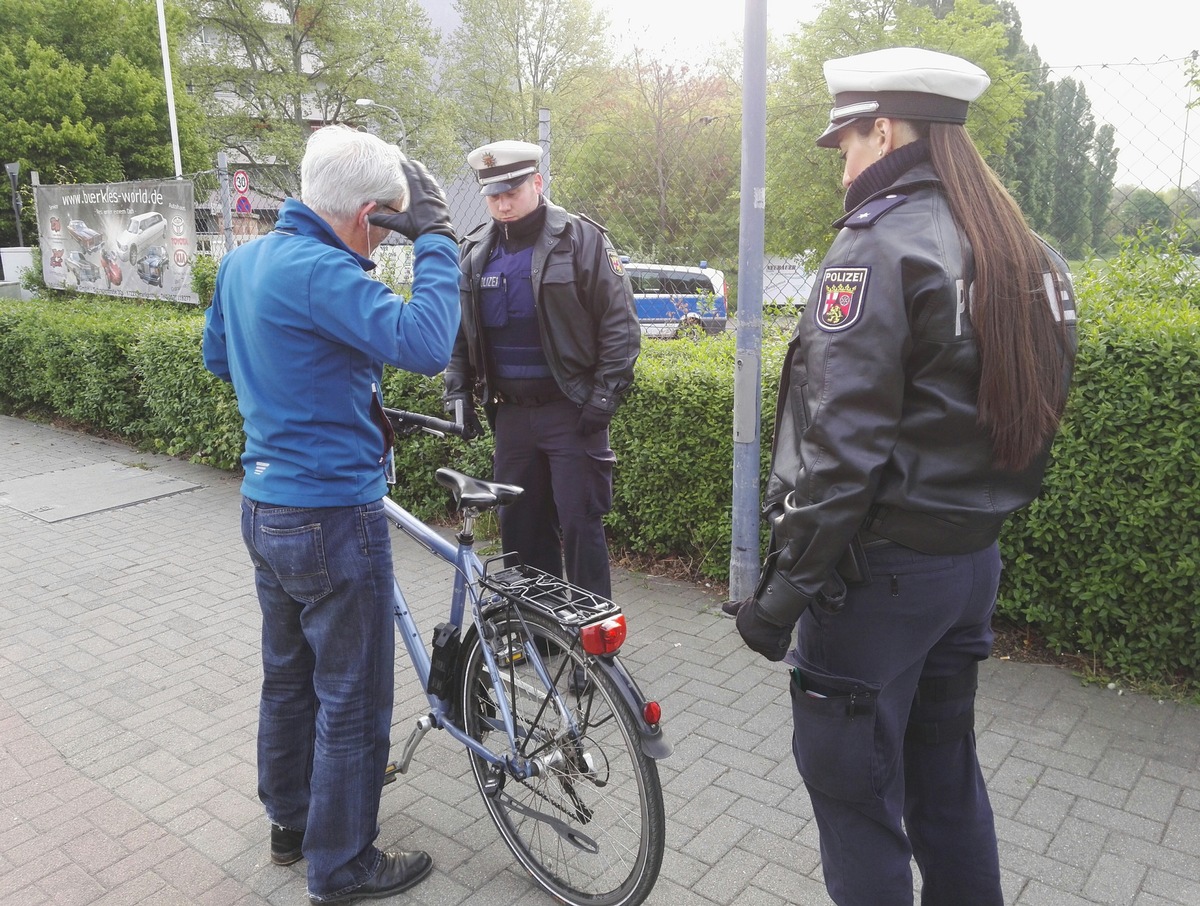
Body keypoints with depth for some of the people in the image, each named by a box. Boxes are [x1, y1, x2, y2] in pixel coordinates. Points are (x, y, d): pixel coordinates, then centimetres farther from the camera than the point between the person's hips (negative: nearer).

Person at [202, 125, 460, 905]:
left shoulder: (242, 262, 7)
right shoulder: (320, 272, -23)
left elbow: (219, 357, 22)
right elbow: (425, 344, -34)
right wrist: (436, 239, -22)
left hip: (264, 509, 9)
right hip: (332, 520, -9)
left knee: (290, 677, 24)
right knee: (353, 702, 7)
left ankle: (290, 820, 42)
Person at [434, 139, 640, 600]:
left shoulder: (581, 239, -7)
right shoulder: (474, 250, 9)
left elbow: (620, 324, -7)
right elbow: (457, 328, 19)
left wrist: (605, 395, -13)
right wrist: (458, 388, 9)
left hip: (571, 411, -5)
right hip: (511, 411, 5)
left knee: (580, 524, -2)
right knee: (518, 525, 11)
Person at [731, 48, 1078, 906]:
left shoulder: (879, 241, -16)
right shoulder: (1029, 254, 10)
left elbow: (844, 442, -23)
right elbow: (1028, 418, 14)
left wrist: (786, 586, -17)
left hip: (882, 567, -8)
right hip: (974, 559, 9)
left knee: (853, 787, 7)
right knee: (946, 770, 22)